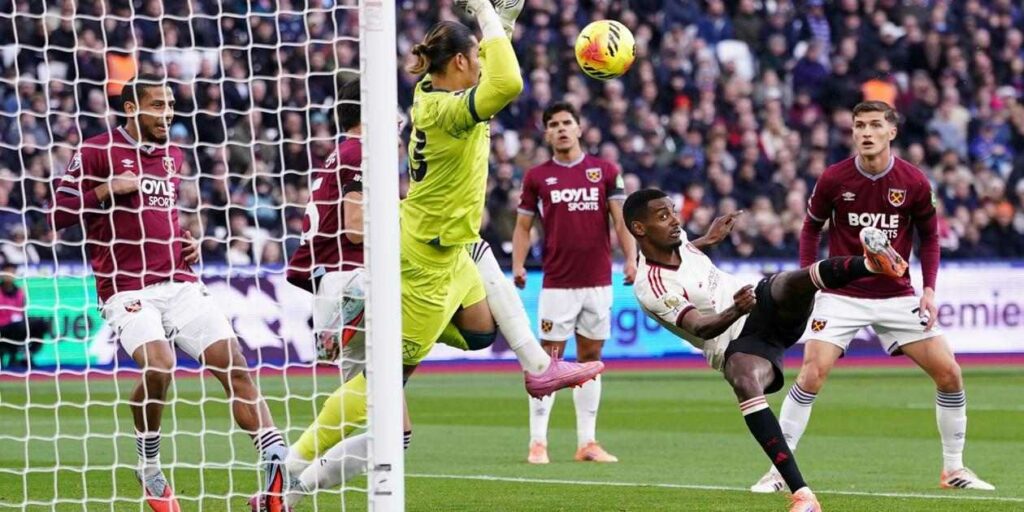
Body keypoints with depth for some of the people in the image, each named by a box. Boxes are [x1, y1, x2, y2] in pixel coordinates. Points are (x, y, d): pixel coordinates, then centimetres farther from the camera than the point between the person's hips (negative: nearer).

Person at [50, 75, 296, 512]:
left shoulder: (173, 157, 19)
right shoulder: (96, 152, 0)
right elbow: (59, 214, -2)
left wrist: (188, 243, 16)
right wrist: (107, 189, -13)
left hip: (180, 284, 6)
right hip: (127, 290, -6)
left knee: (233, 363, -10)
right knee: (158, 368, -27)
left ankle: (278, 466, -14)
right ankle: (149, 469, -2)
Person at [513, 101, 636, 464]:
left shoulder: (605, 171, 6)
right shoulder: (536, 177, 5)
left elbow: (621, 218, 4)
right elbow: (523, 226, 8)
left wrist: (631, 257, -10)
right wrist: (518, 265, -7)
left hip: (598, 280, 2)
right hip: (557, 282, -2)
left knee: (590, 358, 7)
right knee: (549, 359, -5)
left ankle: (587, 442, 11)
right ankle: (538, 442, -3)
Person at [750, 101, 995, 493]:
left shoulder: (914, 182, -6)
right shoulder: (833, 179, -8)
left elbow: (929, 236, 8)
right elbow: (811, 228, 7)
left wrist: (929, 289, -2)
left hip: (897, 295, 2)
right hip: (842, 295, -2)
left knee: (949, 373, -3)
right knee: (811, 375, -17)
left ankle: (954, 469, 13)